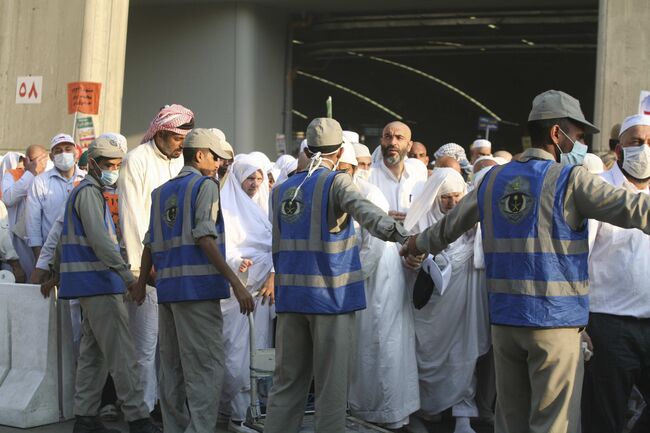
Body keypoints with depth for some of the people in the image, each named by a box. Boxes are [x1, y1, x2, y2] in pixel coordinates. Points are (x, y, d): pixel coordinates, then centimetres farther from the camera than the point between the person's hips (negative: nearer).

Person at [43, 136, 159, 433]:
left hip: (92, 285, 10)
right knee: (122, 355, -10)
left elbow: (65, 237, 28)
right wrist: (129, 277, -26)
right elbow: (100, 240, -21)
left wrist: (57, 275, 34)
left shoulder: (85, 192, 21)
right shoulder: (89, 192, -10)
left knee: (93, 353, 11)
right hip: (100, 285, -10)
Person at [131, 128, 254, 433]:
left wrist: (142, 282, 31)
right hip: (197, 286, -8)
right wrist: (235, 281, -17)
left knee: (172, 368, 12)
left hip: (167, 287, 8)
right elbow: (204, 238, -14)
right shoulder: (206, 185, -3)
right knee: (206, 368, -8)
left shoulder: (161, 192, 18)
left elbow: (150, 243, 19)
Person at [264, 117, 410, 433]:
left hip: (290, 297, 5)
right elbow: (363, 210, -28)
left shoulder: (282, 190, 10)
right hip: (330, 298, -5)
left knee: (286, 383, 11)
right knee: (331, 387, 2)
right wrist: (394, 231, -43)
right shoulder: (338, 183, -7)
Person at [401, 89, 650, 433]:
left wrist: (419, 244, 39)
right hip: (554, 319, -6)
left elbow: (450, 224, 21)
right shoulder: (569, 179, -8)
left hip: (504, 318, 6)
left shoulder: (494, 179, 9)